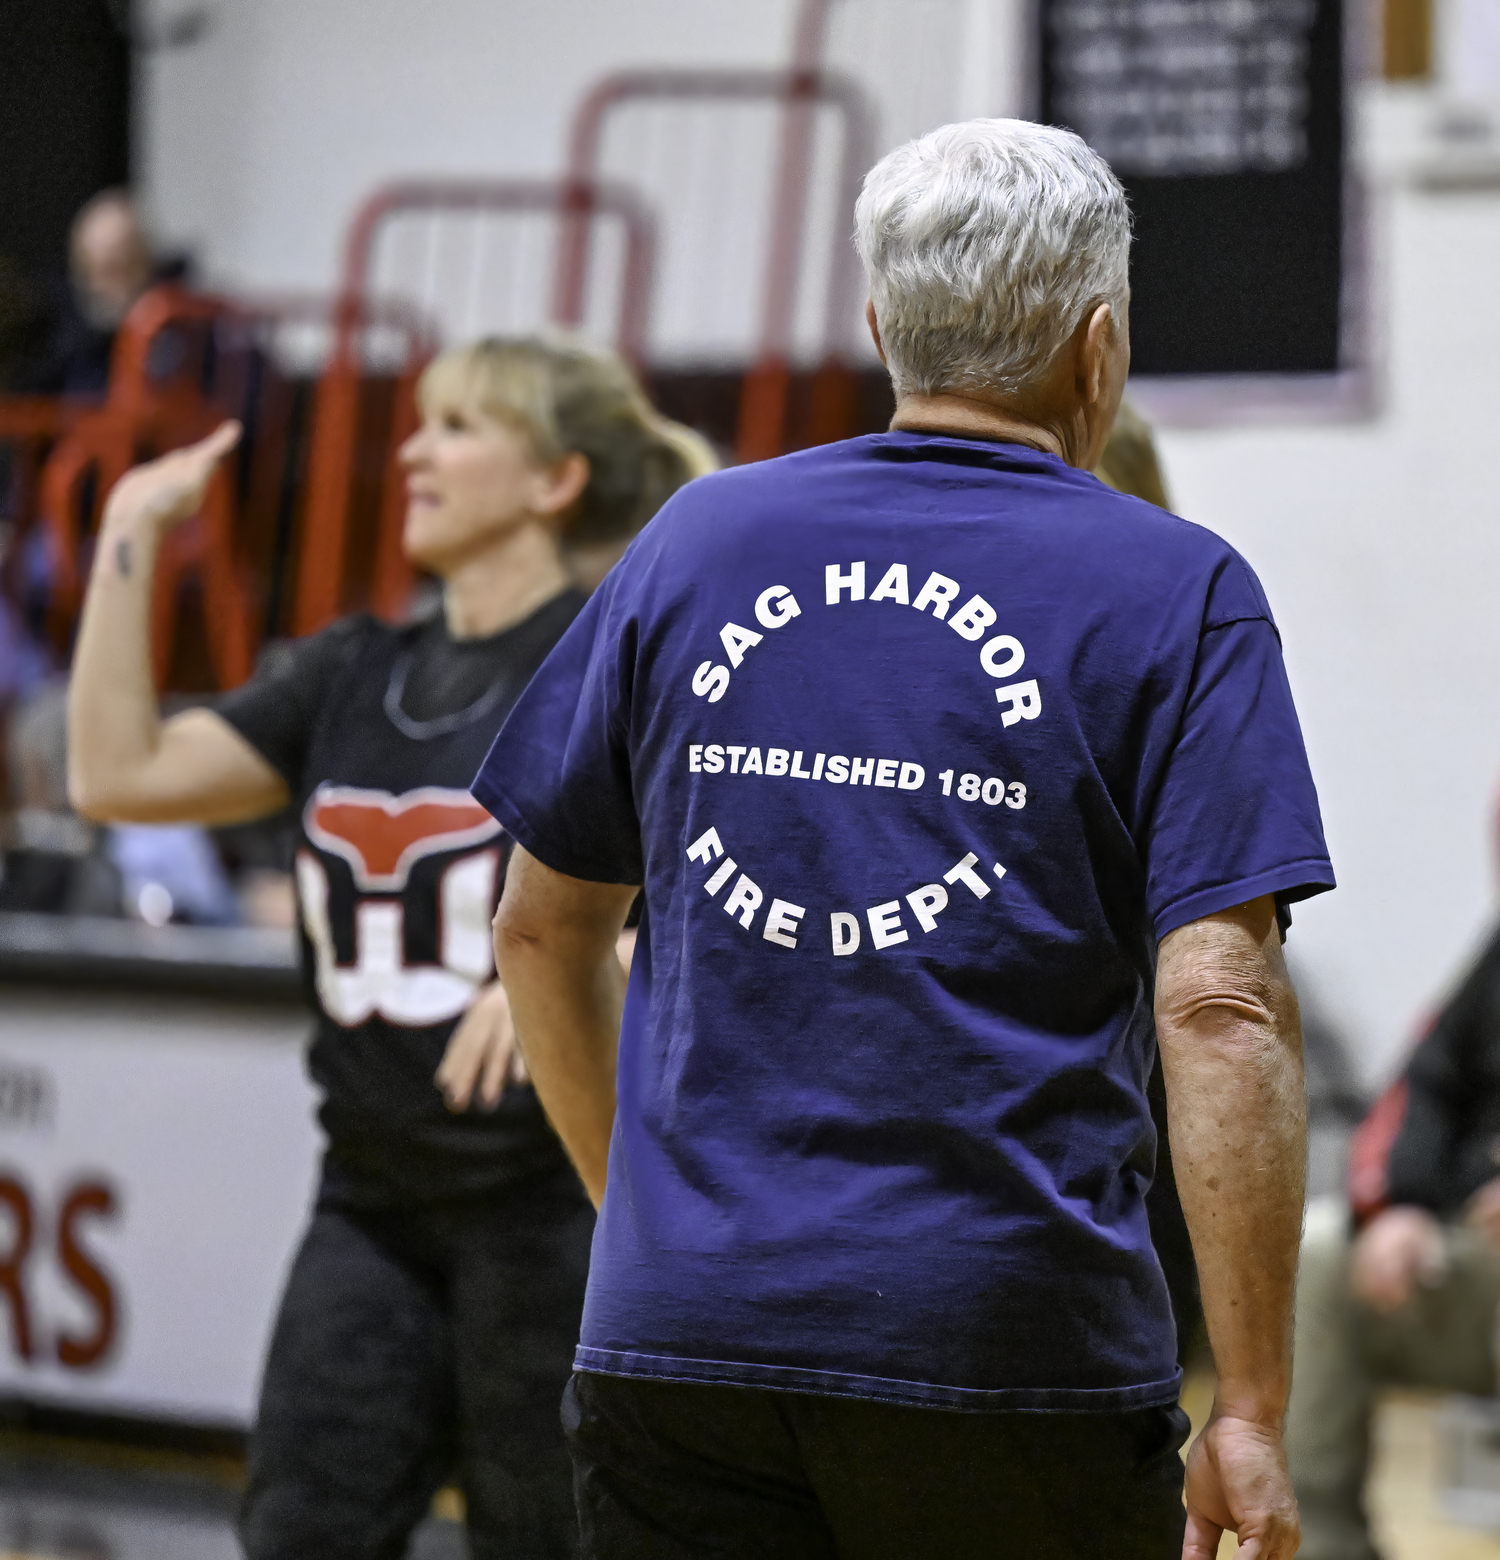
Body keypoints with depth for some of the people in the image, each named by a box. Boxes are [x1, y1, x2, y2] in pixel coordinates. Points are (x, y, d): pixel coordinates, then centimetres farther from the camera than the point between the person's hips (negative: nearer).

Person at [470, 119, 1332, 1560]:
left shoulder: (694, 545, 10)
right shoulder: (1175, 595, -1)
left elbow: (542, 930, 16)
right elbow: (1219, 1012, -10)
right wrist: (1251, 1412, -8)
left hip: (674, 1335, 3)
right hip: (1015, 1357, -3)